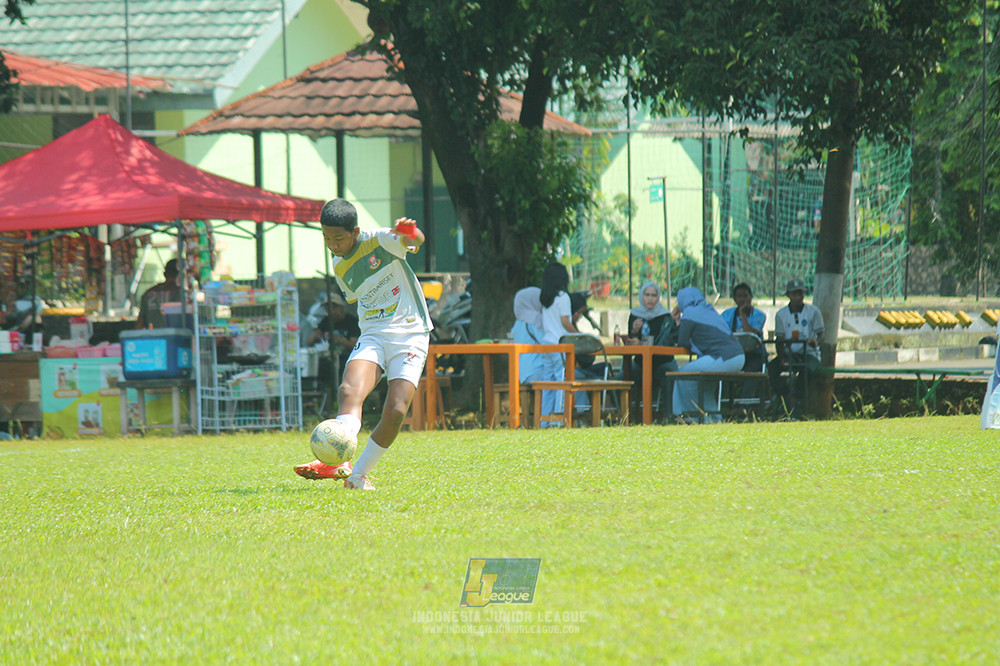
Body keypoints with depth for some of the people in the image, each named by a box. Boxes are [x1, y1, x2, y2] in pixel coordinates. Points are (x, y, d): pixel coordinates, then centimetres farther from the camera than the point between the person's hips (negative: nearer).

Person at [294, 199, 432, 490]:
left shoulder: (380, 241, -8)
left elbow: (416, 240, -25)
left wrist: (410, 234, -49)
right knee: (350, 391, -26)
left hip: (410, 334, -4)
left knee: (396, 411, -17)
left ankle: (358, 474, -1)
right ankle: (338, 462, -45)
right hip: (372, 335, 4)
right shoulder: (339, 267, 10)